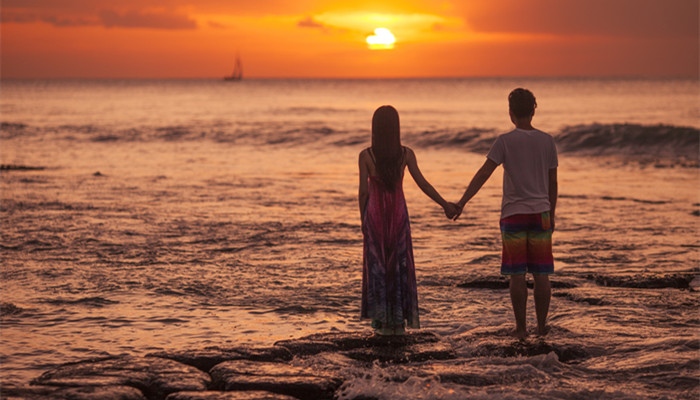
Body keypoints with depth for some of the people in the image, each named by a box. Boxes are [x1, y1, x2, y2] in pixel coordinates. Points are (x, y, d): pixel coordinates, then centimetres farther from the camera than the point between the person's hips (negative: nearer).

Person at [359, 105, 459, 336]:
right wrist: (445, 205, -1)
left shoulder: (365, 155, -9)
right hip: (398, 214, 1)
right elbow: (422, 183, -9)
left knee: (378, 266, 8)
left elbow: (363, 191, -7)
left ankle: (382, 322, 6)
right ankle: (399, 322, 6)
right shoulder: (406, 154, -6)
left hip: (375, 214, -1)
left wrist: (363, 220, 4)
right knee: (399, 267, 8)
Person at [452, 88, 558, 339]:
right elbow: (552, 182, 7)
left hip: (513, 214, -2)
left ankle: (521, 327, 4)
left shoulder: (505, 141, -6)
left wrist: (462, 202, -10)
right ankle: (541, 325, 12)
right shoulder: (547, 141, 4)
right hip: (540, 213, 3)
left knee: (517, 274, 1)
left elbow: (483, 174, -12)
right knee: (541, 273, 7)